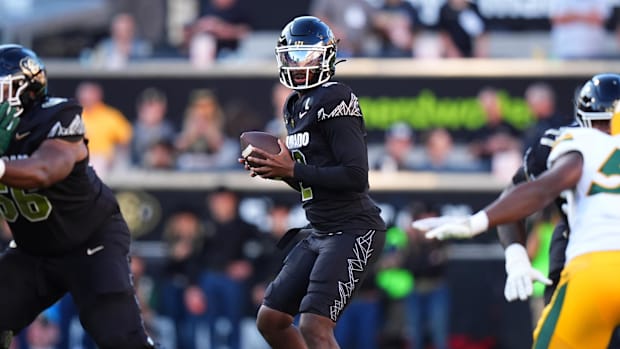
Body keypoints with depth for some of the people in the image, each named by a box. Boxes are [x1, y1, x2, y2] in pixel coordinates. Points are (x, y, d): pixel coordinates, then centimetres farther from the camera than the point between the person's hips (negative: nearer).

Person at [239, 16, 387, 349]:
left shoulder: (334, 101, -14)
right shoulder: (296, 106, 14)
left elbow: (355, 177, -21)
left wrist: (292, 170, -18)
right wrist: (276, 170, 3)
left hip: (353, 231, -10)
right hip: (320, 233, 10)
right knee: (270, 320, 12)